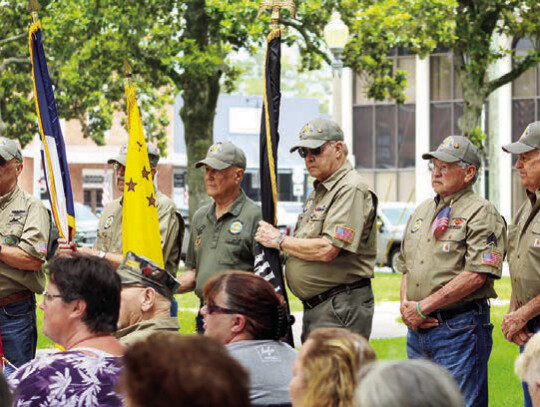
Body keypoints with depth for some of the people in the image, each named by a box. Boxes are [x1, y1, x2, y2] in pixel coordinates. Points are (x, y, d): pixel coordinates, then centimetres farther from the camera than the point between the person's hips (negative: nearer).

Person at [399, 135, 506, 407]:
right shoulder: (422, 212, 19)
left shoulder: (481, 214, -7)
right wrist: (406, 305, 0)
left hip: (460, 329, -8)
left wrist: (423, 307, -15)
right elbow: (406, 267, 22)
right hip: (418, 328, 8)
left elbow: (476, 276, -17)